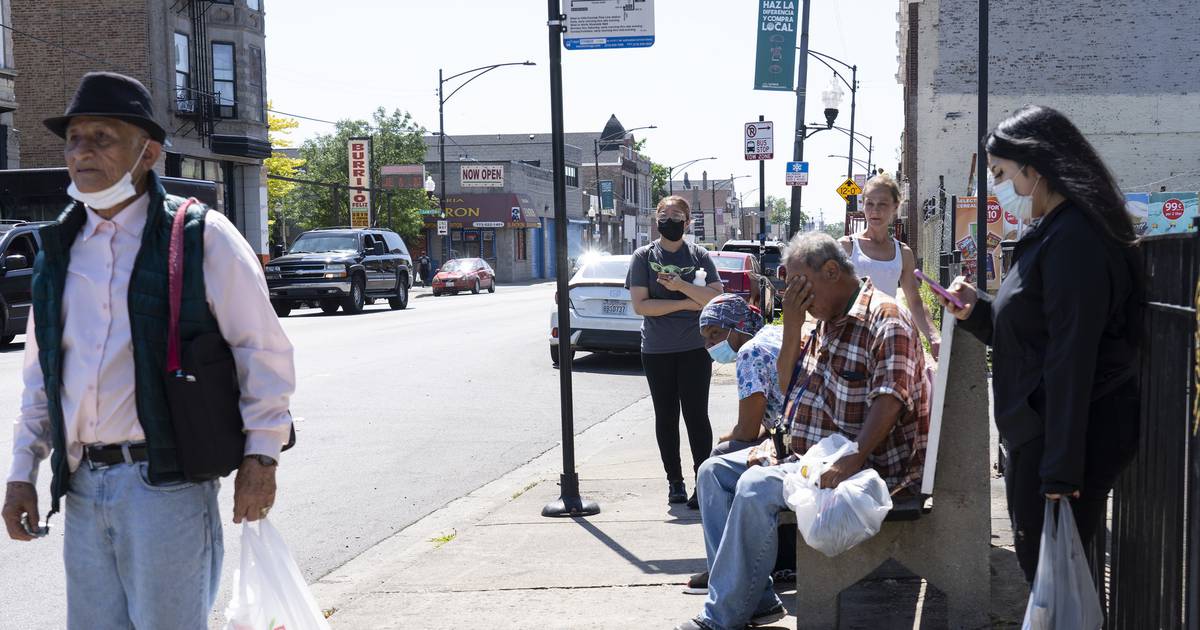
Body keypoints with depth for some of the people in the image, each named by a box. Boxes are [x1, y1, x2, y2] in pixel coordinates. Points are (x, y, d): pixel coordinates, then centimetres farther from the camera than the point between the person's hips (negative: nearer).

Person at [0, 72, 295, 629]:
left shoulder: (200, 236, -5)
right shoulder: (59, 247, 12)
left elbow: (263, 349, -4)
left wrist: (261, 457, -7)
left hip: (166, 483, -5)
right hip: (81, 485, 6)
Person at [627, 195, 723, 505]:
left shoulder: (699, 255, 2)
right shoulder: (644, 256, 2)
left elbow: (716, 297, -6)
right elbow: (640, 305, -7)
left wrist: (681, 285, -18)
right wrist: (688, 303, -9)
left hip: (695, 349, -1)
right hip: (656, 351, 1)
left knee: (697, 415, -1)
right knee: (666, 417, 8)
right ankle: (675, 481, 18)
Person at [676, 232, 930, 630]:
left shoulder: (884, 320, -14)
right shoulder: (827, 321, 16)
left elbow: (889, 399, -24)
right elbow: (789, 387, 16)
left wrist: (851, 462, -35)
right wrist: (792, 326, 2)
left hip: (869, 464, -10)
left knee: (756, 487, -29)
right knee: (714, 472, 3)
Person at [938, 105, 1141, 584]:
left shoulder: (1072, 239, -18)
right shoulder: (1050, 234, 15)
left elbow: (1071, 360, -22)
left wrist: (1060, 472, -23)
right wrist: (976, 311, 4)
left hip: (1067, 437, -10)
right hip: (1037, 435, 10)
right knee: (1041, 570, 18)